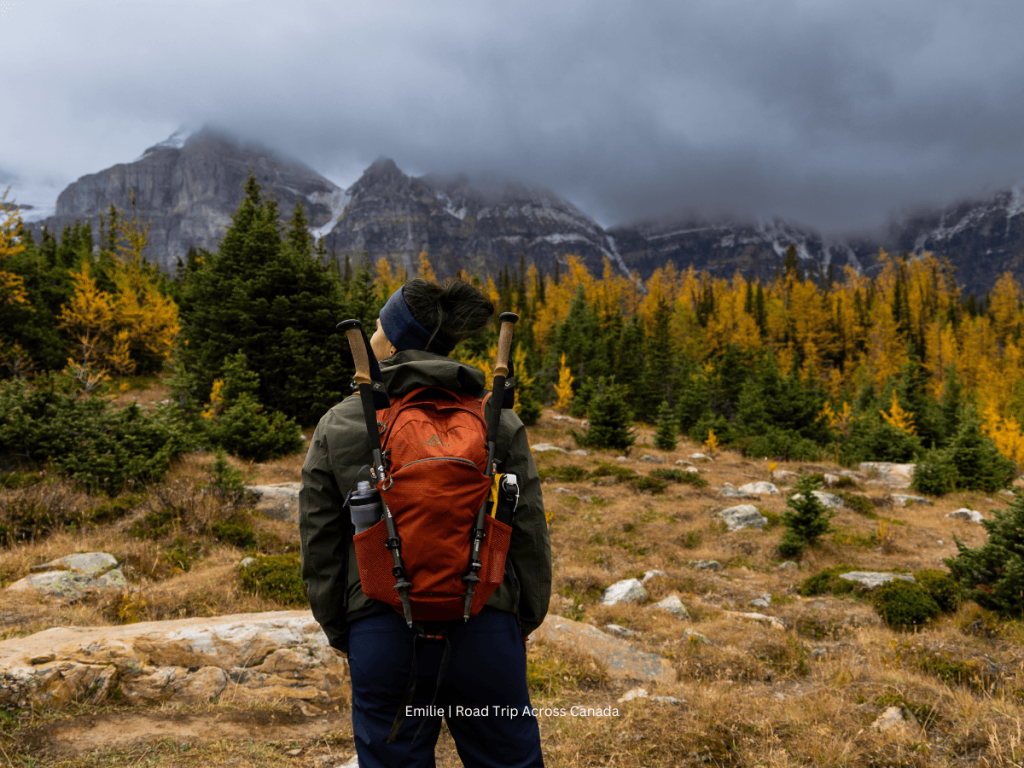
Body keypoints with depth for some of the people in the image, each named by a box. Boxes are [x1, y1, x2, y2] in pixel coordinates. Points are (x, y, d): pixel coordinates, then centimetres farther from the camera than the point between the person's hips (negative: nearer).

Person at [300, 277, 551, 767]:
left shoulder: (337, 426, -2)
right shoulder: (498, 421, -2)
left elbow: (318, 539, 3)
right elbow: (529, 531, 1)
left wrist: (337, 630, 16)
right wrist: (527, 619, 15)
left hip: (382, 630, 0)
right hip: (484, 629, 0)